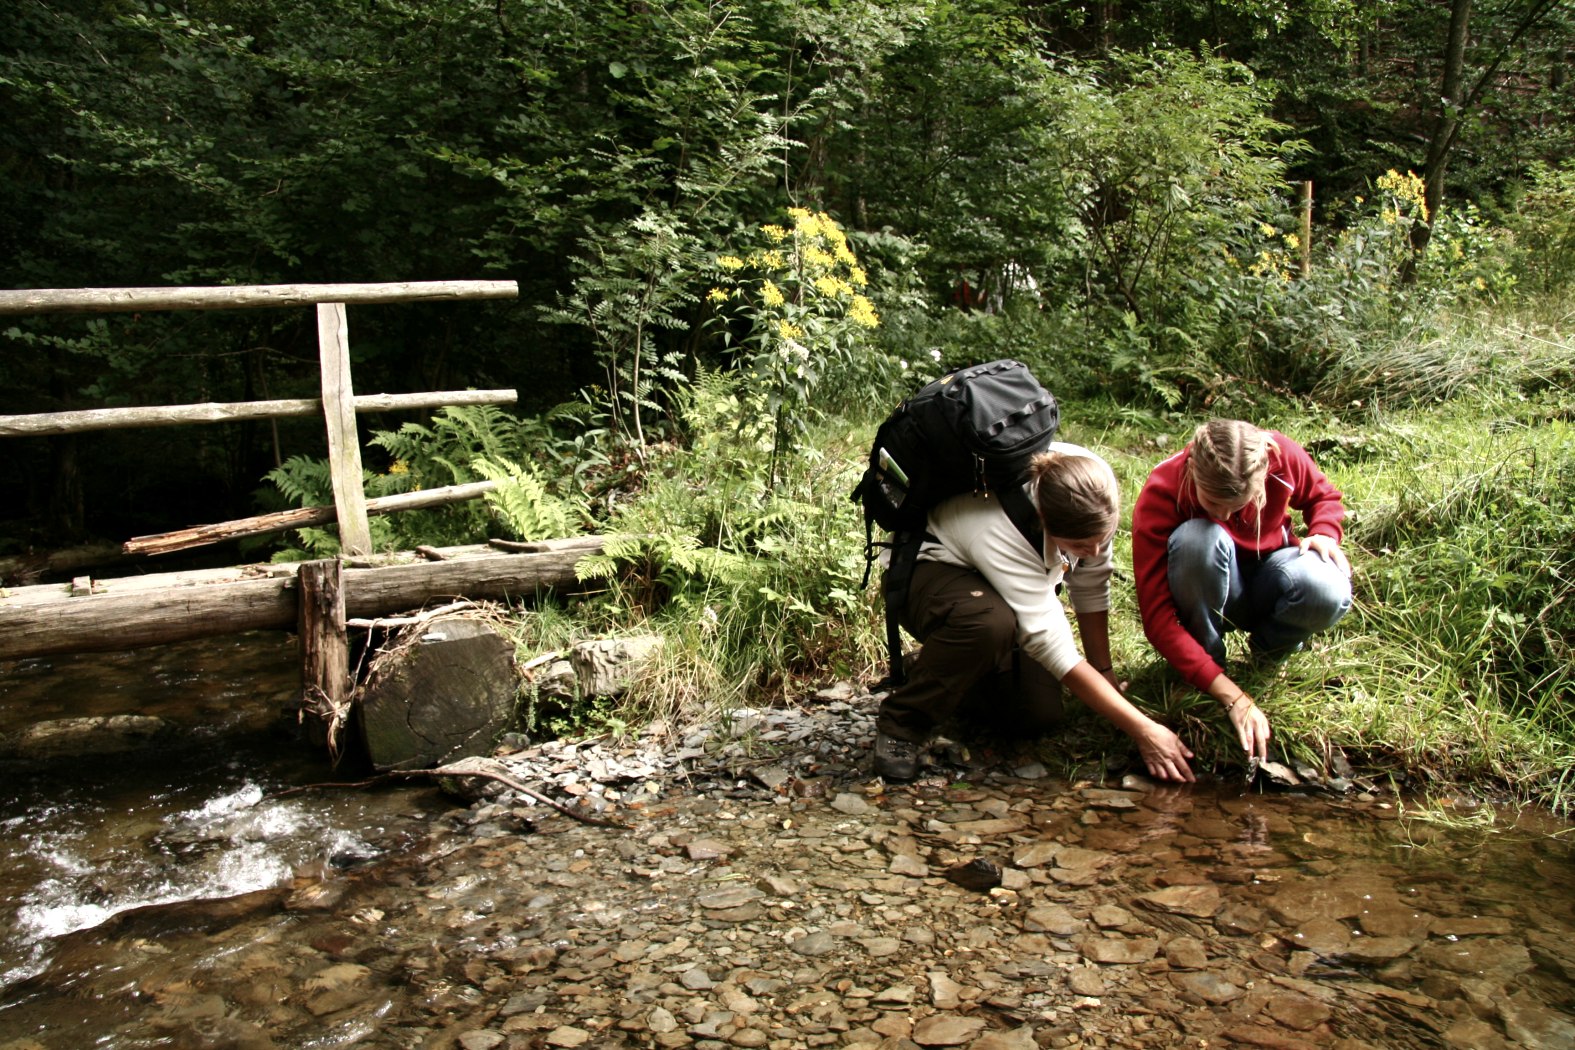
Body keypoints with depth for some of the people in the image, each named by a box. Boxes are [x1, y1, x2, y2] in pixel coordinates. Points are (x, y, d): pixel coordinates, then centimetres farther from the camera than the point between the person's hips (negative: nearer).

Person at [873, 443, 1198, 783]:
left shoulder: (1092, 491, -25)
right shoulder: (1003, 529, -41)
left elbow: (1091, 586, -9)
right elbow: (1051, 643, -39)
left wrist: (1104, 672, -7)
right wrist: (1143, 730, -37)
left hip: (1018, 582, 6)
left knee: (1040, 716, -10)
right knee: (991, 622, -41)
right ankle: (901, 723, -18)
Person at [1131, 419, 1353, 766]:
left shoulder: (1281, 455, -23)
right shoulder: (1160, 496, -30)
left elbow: (1324, 496, 4)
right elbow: (1157, 616, -33)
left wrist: (1324, 534, -21)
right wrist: (1234, 697, -40)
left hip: (1266, 578, 2)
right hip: (1207, 593, -2)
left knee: (1328, 593, -34)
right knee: (1197, 539, -37)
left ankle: (1271, 646, 2)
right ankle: (1206, 655, -12)